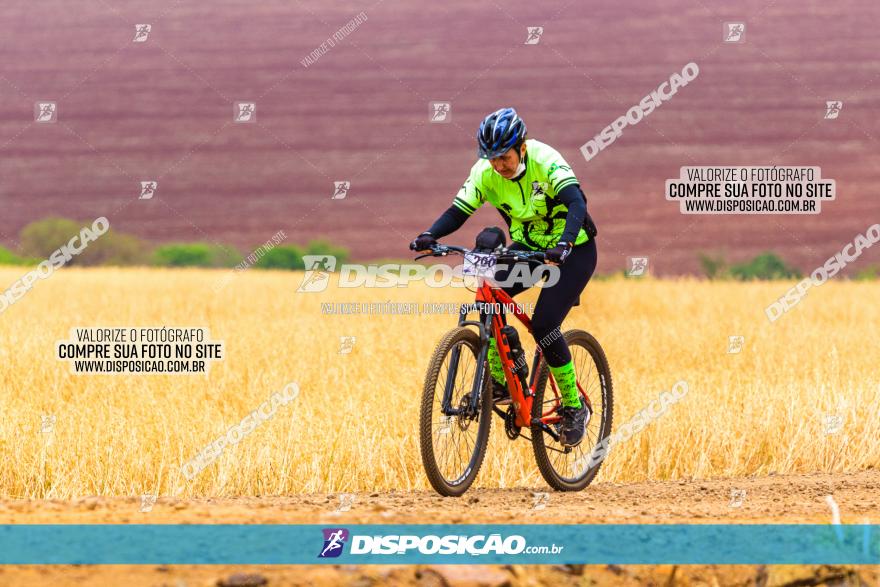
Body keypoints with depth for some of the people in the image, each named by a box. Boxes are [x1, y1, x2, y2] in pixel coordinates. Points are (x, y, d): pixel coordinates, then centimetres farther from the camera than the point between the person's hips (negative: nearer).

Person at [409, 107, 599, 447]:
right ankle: (500, 381, -7)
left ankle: (575, 408, -3)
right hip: (527, 248, 5)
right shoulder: (485, 172, -13)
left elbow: (576, 204, -39)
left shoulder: (545, 161, -27)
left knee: (543, 325, -20)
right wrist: (430, 236, -36)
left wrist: (564, 244, -56)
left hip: (573, 252, -5)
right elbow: (458, 211, -15)